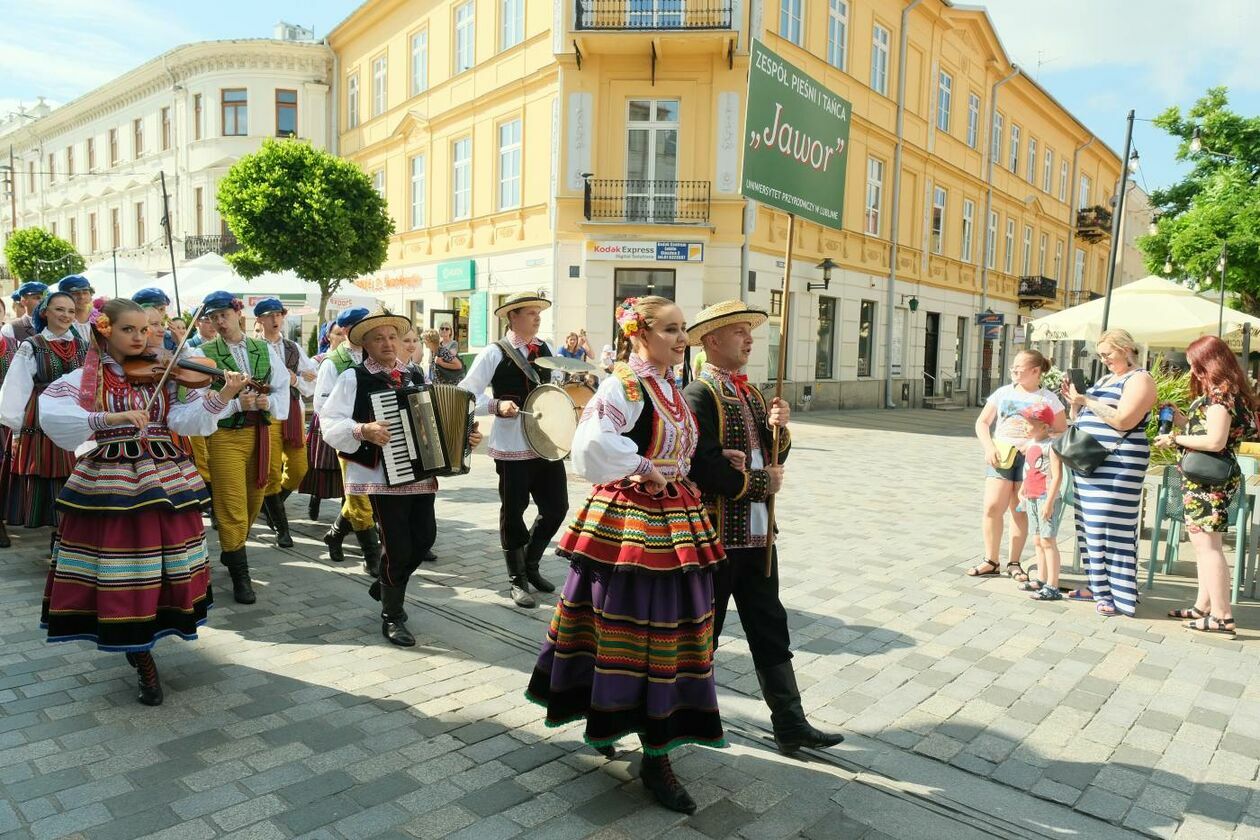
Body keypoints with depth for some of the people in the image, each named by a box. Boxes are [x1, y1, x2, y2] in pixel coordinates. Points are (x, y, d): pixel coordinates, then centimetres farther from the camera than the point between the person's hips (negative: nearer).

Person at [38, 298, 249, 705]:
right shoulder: (84, 378, -1)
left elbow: (186, 420, -8)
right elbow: (52, 415, -19)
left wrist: (220, 397, -24)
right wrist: (112, 418, -30)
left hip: (165, 479, 3)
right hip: (110, 484, -2)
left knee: (165, 565, 9)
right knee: (122, 568, 1)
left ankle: (139, 643, 34)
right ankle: (143, 659, 17)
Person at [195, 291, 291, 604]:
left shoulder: (263, 349, 7)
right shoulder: (205, 353, -3)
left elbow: (282, 386, 6)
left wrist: (269, 402, -14)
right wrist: (236, 403, -23)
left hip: (260, 432, 4)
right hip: (225, 435, -4)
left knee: (253, 501, 16)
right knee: (232, 507, -2)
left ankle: (230, 551, 40)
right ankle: (240, 575, 9)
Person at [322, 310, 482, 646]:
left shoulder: (415, 375, 14)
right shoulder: (353, 378, -4)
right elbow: (330, 424, -11)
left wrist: (465, 435, 5)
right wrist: (364, 430, -26)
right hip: (382, 476, -6)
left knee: (424, 537, 10)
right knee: (398, 546, -3)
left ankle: (384, 585, 38)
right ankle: (392, 618, 17)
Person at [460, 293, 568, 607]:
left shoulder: (544, 349, 11)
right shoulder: (495, 353, -6)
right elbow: (465, 394, -8)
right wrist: (497, 406, -22)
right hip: (513, 445, -6)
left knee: (556, 507, 7)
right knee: (513, 512, 5)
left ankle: (530, 564, 31)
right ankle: (517, 580, 21)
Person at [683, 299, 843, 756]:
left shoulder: (751, 392, 13)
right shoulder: (699, 395, -15)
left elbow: (772, 456, 15)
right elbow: (705, 468, -24)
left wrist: (777, 427, -6)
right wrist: (761, 484, -13)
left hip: (757, 532, 8)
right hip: (716, 533, -8)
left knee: (771, 629, 11)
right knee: (702, 631, 10)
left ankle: (790, 723, 19)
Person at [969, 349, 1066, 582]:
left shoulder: (1049, 399, 4)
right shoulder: (1003, 392, 8)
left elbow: (1061, 433, 3)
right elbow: (982, 423, 8)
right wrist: (989, 447, -7)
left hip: (1030, 459, -1)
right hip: (1000, 455, 1)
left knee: (1020, 511, 4)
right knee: (992, 507, -7)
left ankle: (1013, 563, 16)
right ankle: (991, 562, 5)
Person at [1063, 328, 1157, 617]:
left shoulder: (1139, 379, -6)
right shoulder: (1105, 379, 20)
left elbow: (1124, 421, -20)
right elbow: (1082, 418, 21)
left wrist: (1086, 400, -16)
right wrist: (1075, 399, 4)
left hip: (1118, 465, -8)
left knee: (1113, 528, -8)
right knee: (1091, 527, 10)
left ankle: (1119, 594, -3)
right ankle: (1098, 586, 20)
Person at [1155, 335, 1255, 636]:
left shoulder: (1219, 394, -15)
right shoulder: (1227, 392, 16)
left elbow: (1215, 441, -23)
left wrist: (1176, 439, -13)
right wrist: (1180, 418, 8)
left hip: (1209, 480, -11)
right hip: (1207, 480, 11)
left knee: (1206, 544, -9)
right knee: (1206, 544, 14)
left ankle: (1223, 617, -8)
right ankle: (1204, 606, 22)